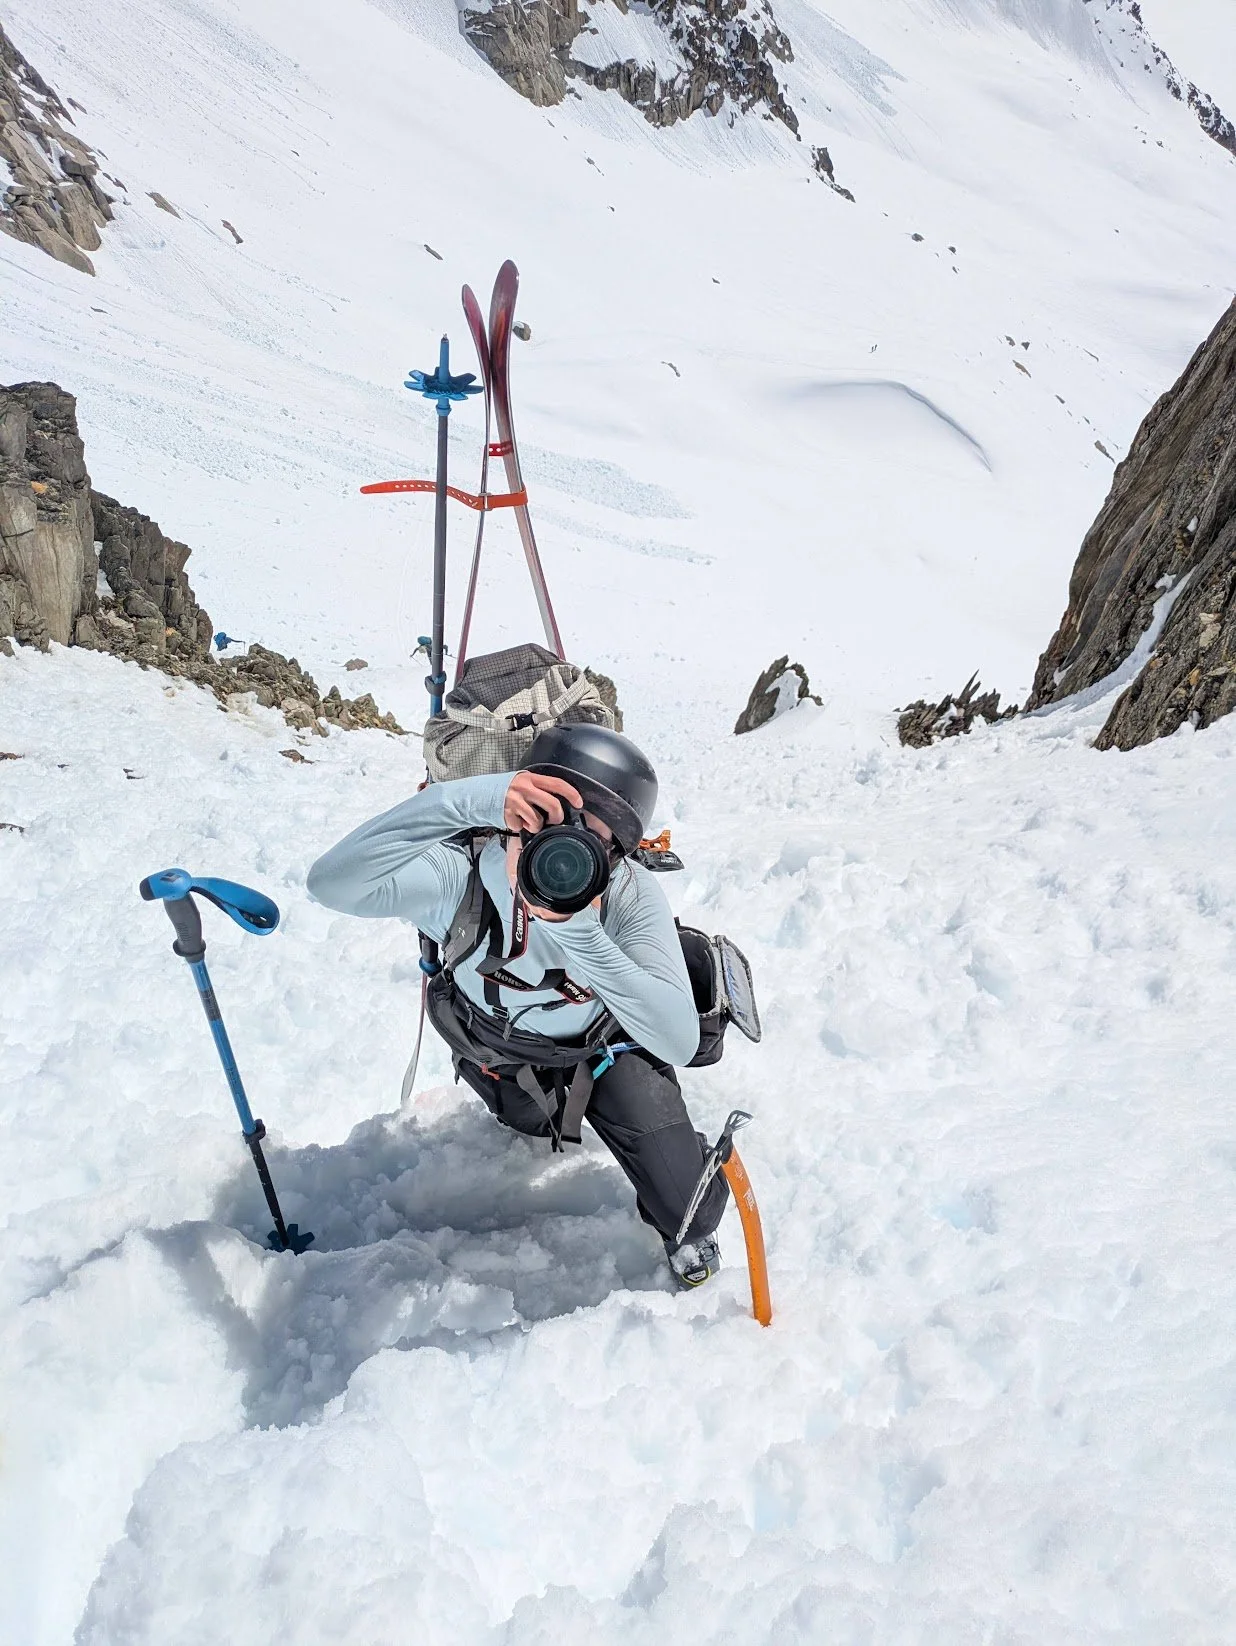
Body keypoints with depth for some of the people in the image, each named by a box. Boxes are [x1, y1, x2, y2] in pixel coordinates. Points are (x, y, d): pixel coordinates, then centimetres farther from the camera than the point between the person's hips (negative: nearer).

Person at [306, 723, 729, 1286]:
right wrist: (472, 798, -64)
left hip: (603, 1047, -1)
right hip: (498, 1052, 1)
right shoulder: (461, 872, -38)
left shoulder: (632, 898, -37)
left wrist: (581, 935, -56)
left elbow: (679, 1043, -45)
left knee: (687, 1204, -12)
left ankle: (689, 1232, 24)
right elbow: (333, 883, -56)